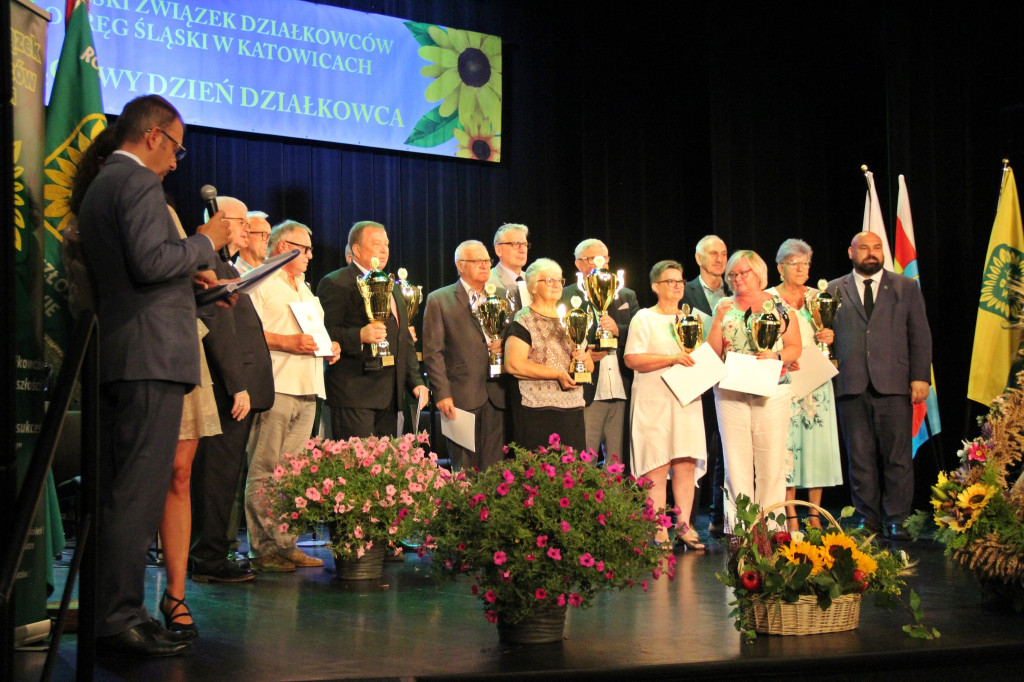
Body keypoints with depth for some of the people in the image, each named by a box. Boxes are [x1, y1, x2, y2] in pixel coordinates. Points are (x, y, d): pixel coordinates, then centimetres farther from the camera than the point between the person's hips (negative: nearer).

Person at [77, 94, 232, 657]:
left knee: (116, 489, 11)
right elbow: (149, 260, -20)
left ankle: (110, 611, 16)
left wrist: (188, 274, 23)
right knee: (139, 490, -10)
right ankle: (120, 618, -10)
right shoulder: (139, 182, -8)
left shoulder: (99, 186, 22)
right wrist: (205, 244, -7)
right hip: (151, 355, -10)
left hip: (115, 357, 10)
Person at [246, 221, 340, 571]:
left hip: (307, 390, 8)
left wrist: (330, 346, 13)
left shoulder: (305, 290, 27)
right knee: (264, 471, -8)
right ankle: (263, 548, -6)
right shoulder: (260, 284, -1)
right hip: (275, 388, -8)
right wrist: (286, 342, -19)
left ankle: (286, 544, 10)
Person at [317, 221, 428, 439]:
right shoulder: (336, 284, -3)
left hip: (389, 396, 8)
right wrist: (359, 336, -27)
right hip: (353, 395, -7)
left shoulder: (392, 288, 23)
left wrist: (416, 381, 16)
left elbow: (405, 341, 26)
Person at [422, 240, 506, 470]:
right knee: (465, 471, 0)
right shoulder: (439, 300, 2)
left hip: (496, 396, 4)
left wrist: (504, 344, -2)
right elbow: (433, 352, -2)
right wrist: (442, 393, -10)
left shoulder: (503, 297, 15)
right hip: (461, 397, -4)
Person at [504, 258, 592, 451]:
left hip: (573, 408, 6)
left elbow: (589, 366, 23)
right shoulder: (524, 321, -1)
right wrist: (558, 374, -16)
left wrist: (584, 359, -2)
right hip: (536, 412, -6)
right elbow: (513, 365, -14)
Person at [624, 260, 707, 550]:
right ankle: (659, 532, -3)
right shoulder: (645, 318, 3)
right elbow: (632, 359, -9)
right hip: (654, 401, -5)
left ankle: (684, 525, 7)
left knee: (687, 464, 0)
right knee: (657, 467, -6)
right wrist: (672, 358, -16)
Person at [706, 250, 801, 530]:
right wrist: (718, 319, -5)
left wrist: (776, 355, -13)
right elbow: (712, 352, 7)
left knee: (772, 460, -4)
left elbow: (795, 348, 6)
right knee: (736, 459, -3)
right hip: (730, 392, 1)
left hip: (772, 391, -1)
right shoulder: (724, 307, 13)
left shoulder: (780, 305, 9)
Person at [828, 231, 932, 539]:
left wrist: (920, 377, -2)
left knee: (897, 456, -2)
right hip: (852, 386, 1)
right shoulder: (834, 290, 14)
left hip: (894, 386, -1)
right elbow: (826, 331, 17)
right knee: (860, 457, 3)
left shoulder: (906, 288, 12)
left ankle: (896, 520, 5)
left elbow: (920, 336, 7)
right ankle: (869, 519, 12)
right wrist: (824, 338, -6)